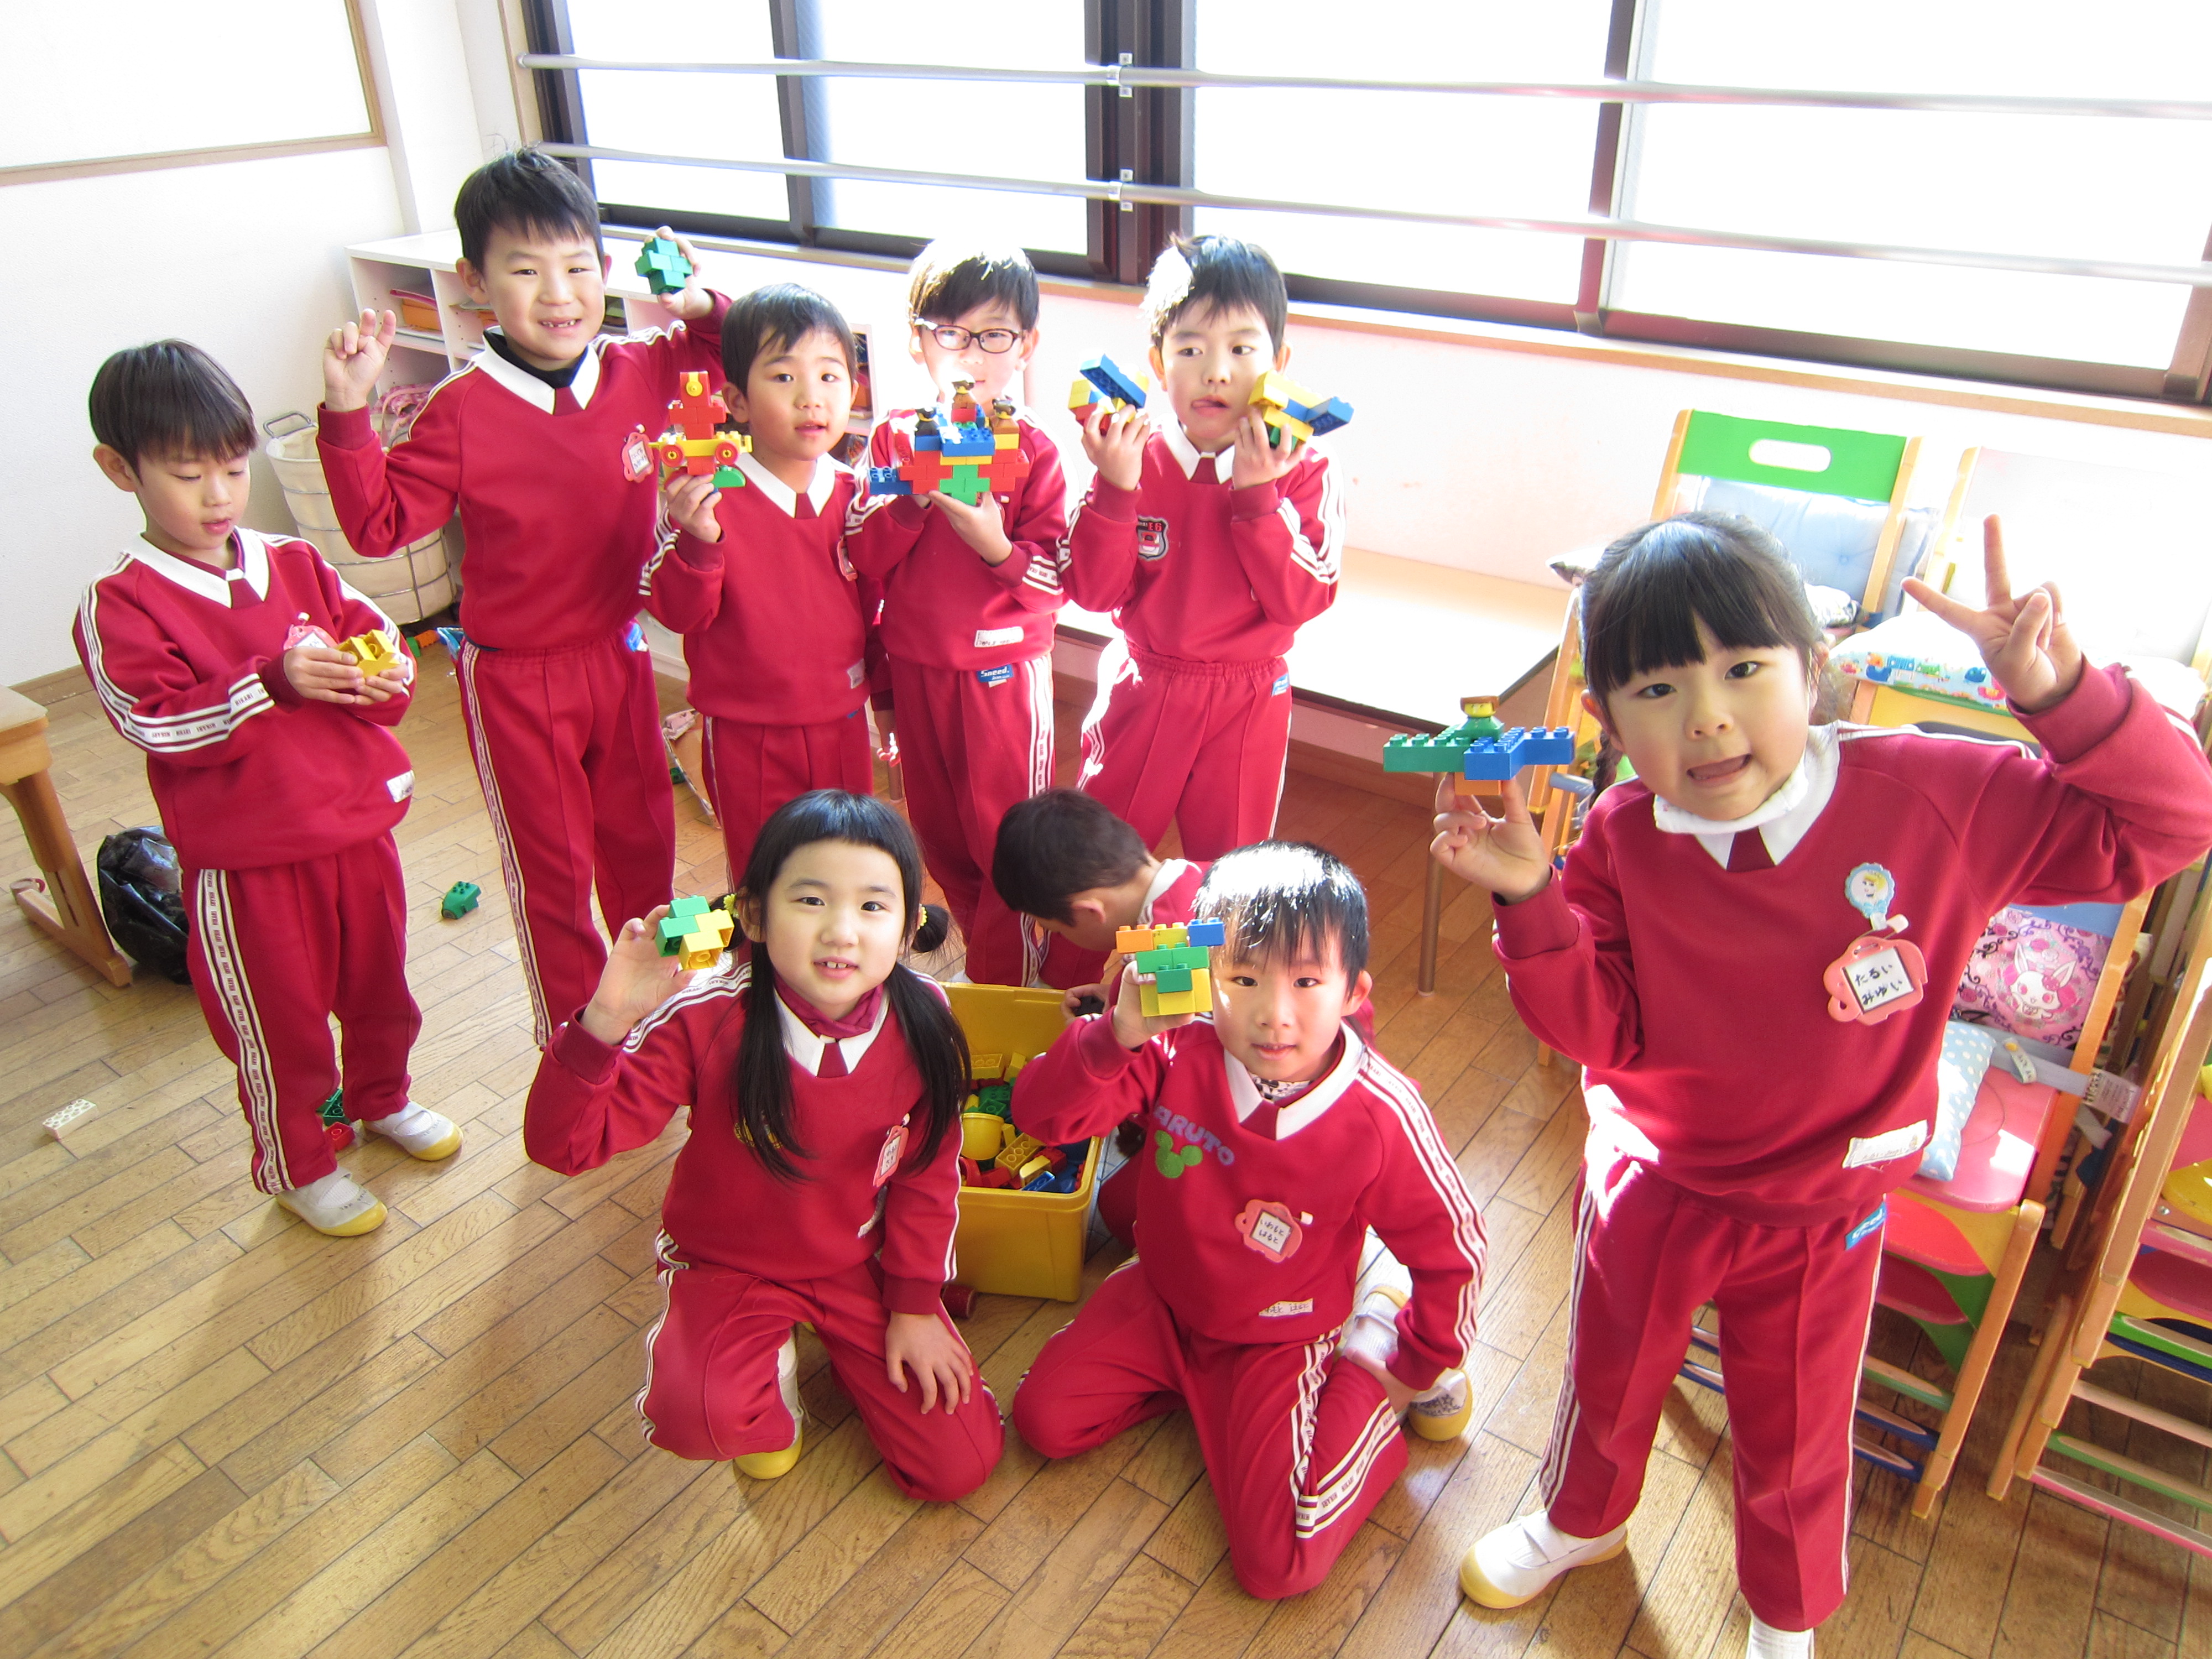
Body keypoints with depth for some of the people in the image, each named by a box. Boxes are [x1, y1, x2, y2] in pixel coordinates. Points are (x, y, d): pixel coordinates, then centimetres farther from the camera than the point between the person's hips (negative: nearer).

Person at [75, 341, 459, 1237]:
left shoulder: (296, 565, 3)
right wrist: (275, 684, -31)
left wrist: (387, 677, -21)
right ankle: (297, 1165, 32)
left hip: (357, 824, 5)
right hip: (244, 858, -5)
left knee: (378, 979, 23)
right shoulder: (119, 606, -11)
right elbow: (158, 725, -19)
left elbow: (377, 639, 3)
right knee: (279, 1020, 11)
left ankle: (380, 1096, 49)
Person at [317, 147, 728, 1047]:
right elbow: (381, 524, -16)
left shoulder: (643, 371, -6)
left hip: (618, 651, 4)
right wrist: (347, 413, -27)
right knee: (551, 866, 10)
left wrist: (705, 311, -8)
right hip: (516, 676, -4)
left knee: (642, 835, 21)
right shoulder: (462, 410, -17)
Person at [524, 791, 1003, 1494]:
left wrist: (915, 1303, -1)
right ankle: (771, 1366, 6)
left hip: (864, 1262, 3)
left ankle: (840, 1344, 25)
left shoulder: (923, 1020, -18)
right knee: (700, 1417, -33)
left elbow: (927, 1171, -3)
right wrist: (607, 1019, -42)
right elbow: (563, 1144, -26)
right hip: (729, 1266, -2)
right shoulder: (706, 1018, -25)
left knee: (960, 1466, -1)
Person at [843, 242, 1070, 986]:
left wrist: (994, 543, -29)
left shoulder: (1032, 450, -9)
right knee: (939, 833, 18)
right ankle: (982, 942, 40)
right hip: (916, 666, 4)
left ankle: (1003, 988, 19)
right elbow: (861, 556, -5)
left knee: (1009, 840, 3)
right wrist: (911, 498, -20)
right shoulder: (895, 437, 2)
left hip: (1003, 669, -4)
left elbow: (1057, 583, -13)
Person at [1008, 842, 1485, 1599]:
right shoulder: (1177, 1053, -24)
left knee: (1279, 1565, -8)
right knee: (1044, 1421, 1)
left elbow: (1453, 1252, -14)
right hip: (1162, 1298, 4)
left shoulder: (1380, 1116, -30)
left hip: (1277, 1339, -3)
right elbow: (1041, 1113, -26)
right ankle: (1189, 1376, 20)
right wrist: (1118, 1035, -44)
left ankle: (1371, 1348, 11)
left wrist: (1419, 1366, 1)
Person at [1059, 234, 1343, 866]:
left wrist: (1256, 495, -26)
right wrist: (1115, 488, -25)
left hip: (1248, 701, 0)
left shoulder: (1301, 472, -10)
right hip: (1142, 690, 1)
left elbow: (1302, 601, -19)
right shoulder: (1130, 456, -9)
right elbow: (1094, 590, -12)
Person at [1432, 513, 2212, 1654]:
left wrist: (2062, 694, -33)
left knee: (1794, 1441, 22)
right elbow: (1605, 1032, -16)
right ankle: (1580, 1521, 60)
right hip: (1650, 1182, 1)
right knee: (1608, 1380, 25)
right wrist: (1531, 900, -31)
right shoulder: (1622, 843, -20)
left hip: (1820, 1212, 0)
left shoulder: (1936, 799, -23)